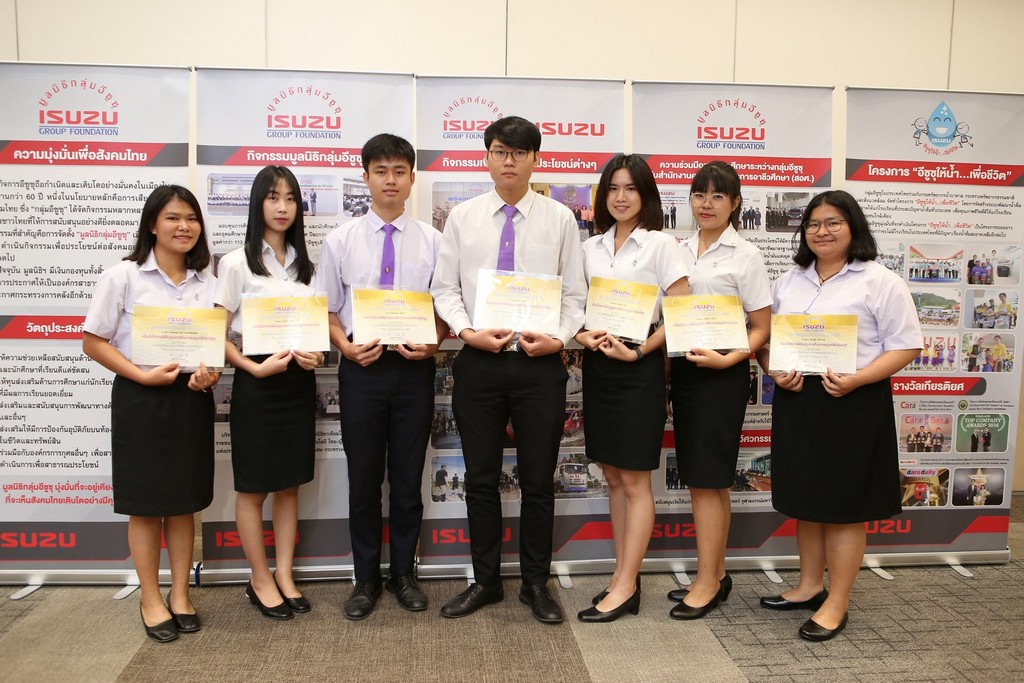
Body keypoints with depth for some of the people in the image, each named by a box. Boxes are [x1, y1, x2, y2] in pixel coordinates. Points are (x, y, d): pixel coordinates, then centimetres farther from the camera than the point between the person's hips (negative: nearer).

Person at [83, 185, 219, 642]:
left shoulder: (207, 282, 6)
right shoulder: (123, 277, -5)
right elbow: (93, 343, -5)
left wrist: (210, 374, -9)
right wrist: (143, 375, -18)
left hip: (192, 399, 4)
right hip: (140, 400, -3)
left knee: (184, 502, 12)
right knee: (145, 505, 7)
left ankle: (180, 594, 26)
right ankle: (150, 600, 22)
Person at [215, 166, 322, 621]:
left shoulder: (304, 264, 9)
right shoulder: (237, 263, -5)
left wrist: (314, 355, -6)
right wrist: (257, 368, -20)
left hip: (299, 381, 5)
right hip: (256, 383, -4)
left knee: (290, 484, 11)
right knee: (253, 487, 6)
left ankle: (284, 575, 24)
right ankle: (260, 581, 21)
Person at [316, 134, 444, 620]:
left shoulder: (431, 240, 2)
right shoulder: (340, 241, 3)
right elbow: (326, 310, 6)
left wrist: (432, 343, -14)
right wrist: (346, 346, -11)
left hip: (414, 368, 0)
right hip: (361, 367, 0)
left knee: (408, 478, 10)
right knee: (364, 478, 9)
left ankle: (403, 574, 28)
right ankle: (366, 579, 26)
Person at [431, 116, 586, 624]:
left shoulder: (559, 219, 2)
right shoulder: (463, 217, 5)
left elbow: (574, 294, 3)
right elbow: (445, 288, 4)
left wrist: (558, 338, -14)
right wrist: (467, 331, -13)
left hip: (539, 363, -1)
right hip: (477, 360, 1)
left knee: (538, 480, 9)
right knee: (481, 478, 11)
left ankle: (536, 583, 27)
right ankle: (485, 581, 28)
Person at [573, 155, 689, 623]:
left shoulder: (660, 245, -3)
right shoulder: (591, 247, 11)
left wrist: (637, 351, -17)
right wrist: (583, 335, -8)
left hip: (639, 367, -6)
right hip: (597, 364, 6)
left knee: (635, 479, 0)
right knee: (613, 477, 11)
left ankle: (625, 588, 7)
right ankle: (624, 574, 22)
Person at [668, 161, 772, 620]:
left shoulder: (745, 255, -4)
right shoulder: (680, 252, 11)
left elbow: (762, 328, -5)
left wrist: (728, 359, -20)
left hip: (722, 373, -6)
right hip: (682, 369, 6)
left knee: (707, 478, -3)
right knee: (699, 478, 11)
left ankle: (707, 583, 9)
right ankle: (715, 573, 24)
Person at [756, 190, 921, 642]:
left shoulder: (880, 282, -5)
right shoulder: (790, 281, 12)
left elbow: (905, 346, -7)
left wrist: (856, 379, -21)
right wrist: (774, 370, -6)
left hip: (853, 402, -5)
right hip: (796, 401, 6)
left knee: (844, 504, 3)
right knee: (804, 497, 15)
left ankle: (836, 604, 16)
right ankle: (810, 586, 31)